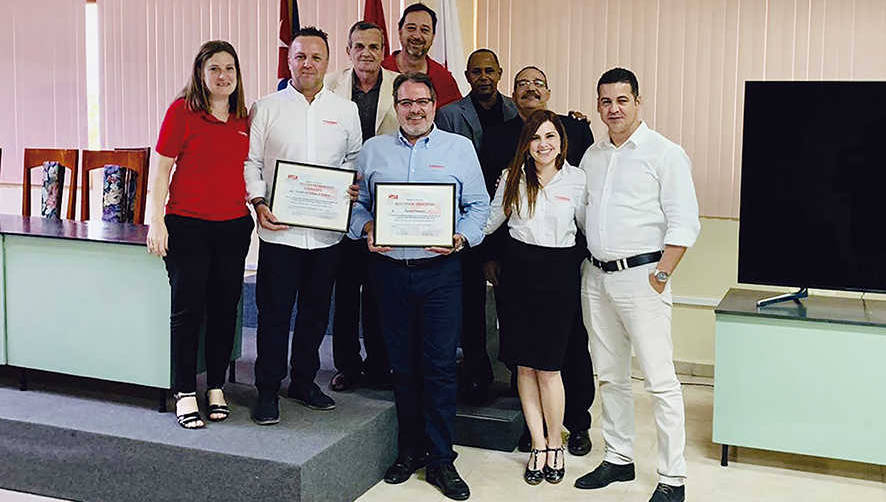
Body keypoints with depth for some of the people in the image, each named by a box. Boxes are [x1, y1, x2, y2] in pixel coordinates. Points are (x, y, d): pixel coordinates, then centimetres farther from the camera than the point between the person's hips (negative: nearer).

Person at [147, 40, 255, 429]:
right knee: (187, 309, -1)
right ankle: (185, 393, 10)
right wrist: (156, 220, -10)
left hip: (234, 227, 4)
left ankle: (216, 388, 21)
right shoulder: (181, 111, -3)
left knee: (225, 309, 8)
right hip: (187, 225, -4)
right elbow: (161, 169, -4)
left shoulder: (243, 118, 10)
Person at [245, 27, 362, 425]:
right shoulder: (266, 109, 3)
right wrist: (258, 203, -11)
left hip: (327, 231, 3)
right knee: (274, 313, 0)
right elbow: (250, 161, 3)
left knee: (315, 312, 12)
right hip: (279, 230, -3)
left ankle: (304, 381, 28)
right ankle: (268, 391, 11)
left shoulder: (345, 110, 10)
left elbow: (355, 161, 16)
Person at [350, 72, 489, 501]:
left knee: (440, 365, -3)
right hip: (389, 269, 2)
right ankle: (409, 450, 22)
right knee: (402, 364, 8)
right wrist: (367, 230, -7)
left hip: (441, 271, -2)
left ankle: (440, 460, 7)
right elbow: (357, 203, 12)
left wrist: (462, 237, -11)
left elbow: (478, 206, 6)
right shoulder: (373, 150, 12)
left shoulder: (460, 148, 7)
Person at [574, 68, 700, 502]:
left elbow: (684, 222, -9)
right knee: (610, 376, 13)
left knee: (660, 380, -5)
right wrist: (586, 266, 11)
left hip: (641, 276, -6)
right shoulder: (592, 157, 15)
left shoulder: (664, 153, -5)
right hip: (595, 277, 7)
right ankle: (618, 459, 26)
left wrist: (660, 275, -14)